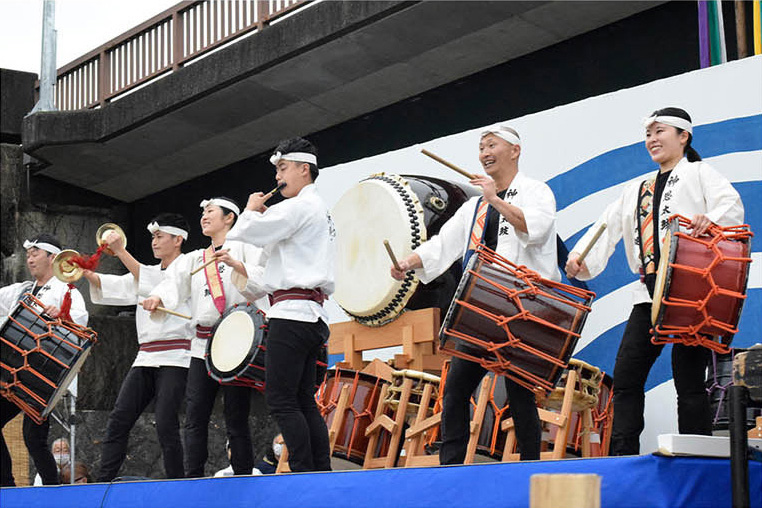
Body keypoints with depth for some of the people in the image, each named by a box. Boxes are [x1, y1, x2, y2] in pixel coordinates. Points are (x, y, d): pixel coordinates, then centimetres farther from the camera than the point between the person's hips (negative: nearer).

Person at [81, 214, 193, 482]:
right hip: (146, 357, 7)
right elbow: (116, 286, 10)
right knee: (119, 419, -2)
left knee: (165, 424, -14)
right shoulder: (149, 272, 23)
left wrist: (122, 253, -20)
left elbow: (158, 286, -17)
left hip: (174, 358, -7)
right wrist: (85, 272, -7)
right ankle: (102, 482, -2)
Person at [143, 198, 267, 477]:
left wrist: (235, 264, -22)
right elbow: (175, 281, 5)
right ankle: (193, 480, 4)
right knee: (195, 417, 0)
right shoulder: (194, 258, 22)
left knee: (236, 417, -5)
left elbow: (262, 282, -8)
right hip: (203, 345, 5)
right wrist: (157, 297, -15)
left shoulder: (244, 247, 7)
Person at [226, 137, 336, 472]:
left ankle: (303, 473, -14)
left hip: (292, 313, -10)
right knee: (304, 401, 9)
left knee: (281, 400, -11)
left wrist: (252, 209, 7)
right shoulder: (322, 210, 24)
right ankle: (322, 473, 6)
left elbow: (245, 232, -12)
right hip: (313, 315, 10)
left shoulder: (299, 206, -8)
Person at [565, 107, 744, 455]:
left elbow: (732, 204, -9)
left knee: (688, 379, -8)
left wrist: (711, 219, -33)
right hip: (649, 295, 6)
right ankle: (622, 457, 2)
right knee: (625, 377, -1)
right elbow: (608, 227, 16)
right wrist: (581, 258, -3)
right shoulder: (637, 190, 27)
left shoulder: (698, 173, 9)